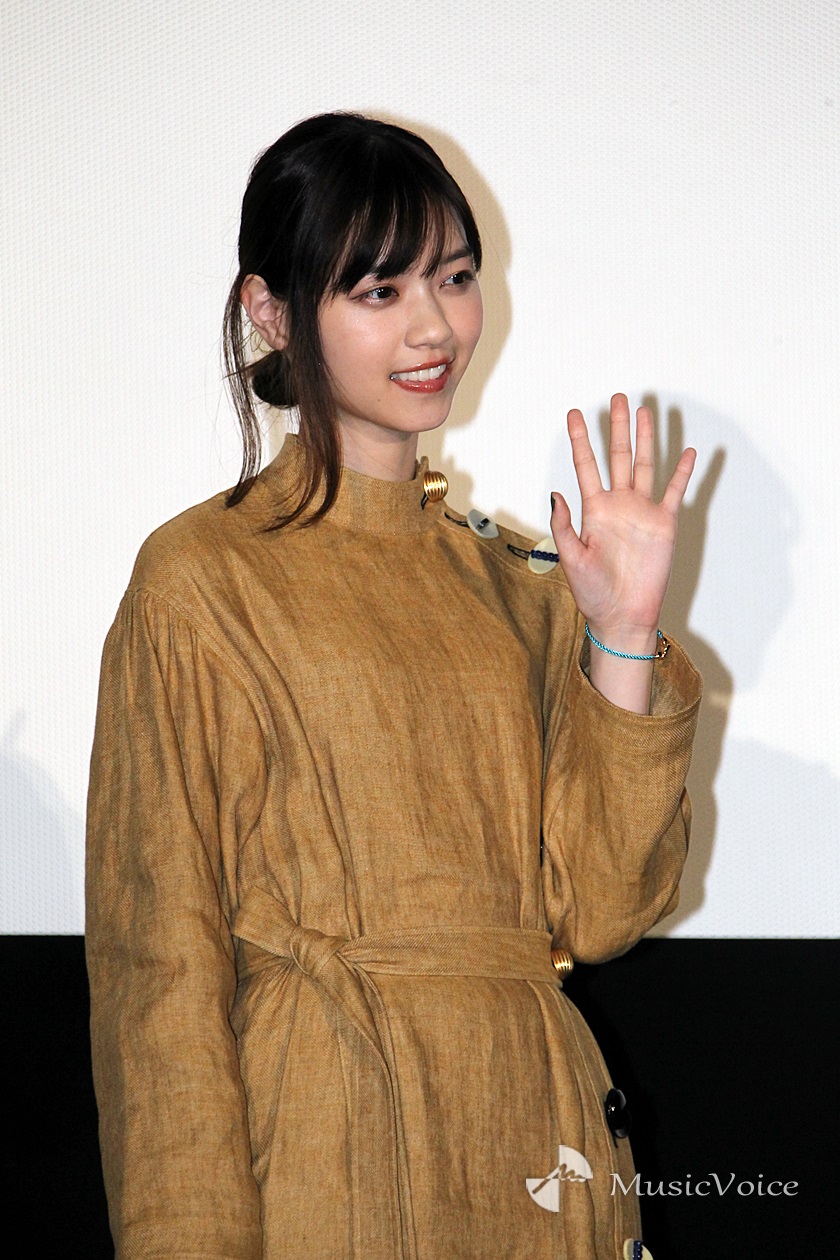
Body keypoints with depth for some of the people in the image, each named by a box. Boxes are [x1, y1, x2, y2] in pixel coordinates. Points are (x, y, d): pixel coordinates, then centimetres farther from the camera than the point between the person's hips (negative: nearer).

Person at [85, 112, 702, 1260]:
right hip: (325, 1157, -5)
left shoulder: (517, 581, 7)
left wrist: (625, 638, -8)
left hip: (540, 1150, 5)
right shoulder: (203, 580, -8)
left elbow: (594, 910, -1)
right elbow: (161, 961, -8)